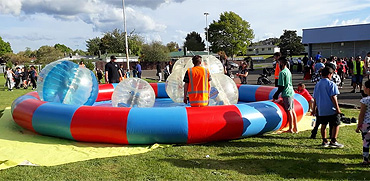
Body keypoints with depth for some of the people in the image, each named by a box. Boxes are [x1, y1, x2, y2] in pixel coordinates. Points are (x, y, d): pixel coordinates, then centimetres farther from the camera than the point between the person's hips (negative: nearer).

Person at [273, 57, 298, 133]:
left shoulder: (282, 72, -15)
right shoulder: (288, 71, 14)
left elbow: (281, 86, -17)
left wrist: (275, 96, -10)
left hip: (286, 93, -9)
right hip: (291, 92, 9)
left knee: (289, 111, -3)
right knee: (292, 110, 12)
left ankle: (291, 129, 3)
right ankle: (295, 128, 18)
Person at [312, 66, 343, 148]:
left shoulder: (317, 84, 8)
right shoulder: (331, 84, -10)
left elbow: (315, 98, 11)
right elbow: (333, 97, -14)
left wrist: (314, 109, 17)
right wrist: (337, 108, -10)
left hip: (321, 109, 6)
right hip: (331, 109, -6)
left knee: (323, 124, 16)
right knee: (335, 125, 6)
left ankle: (324, 141, 21)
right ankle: (333, 141, 3)